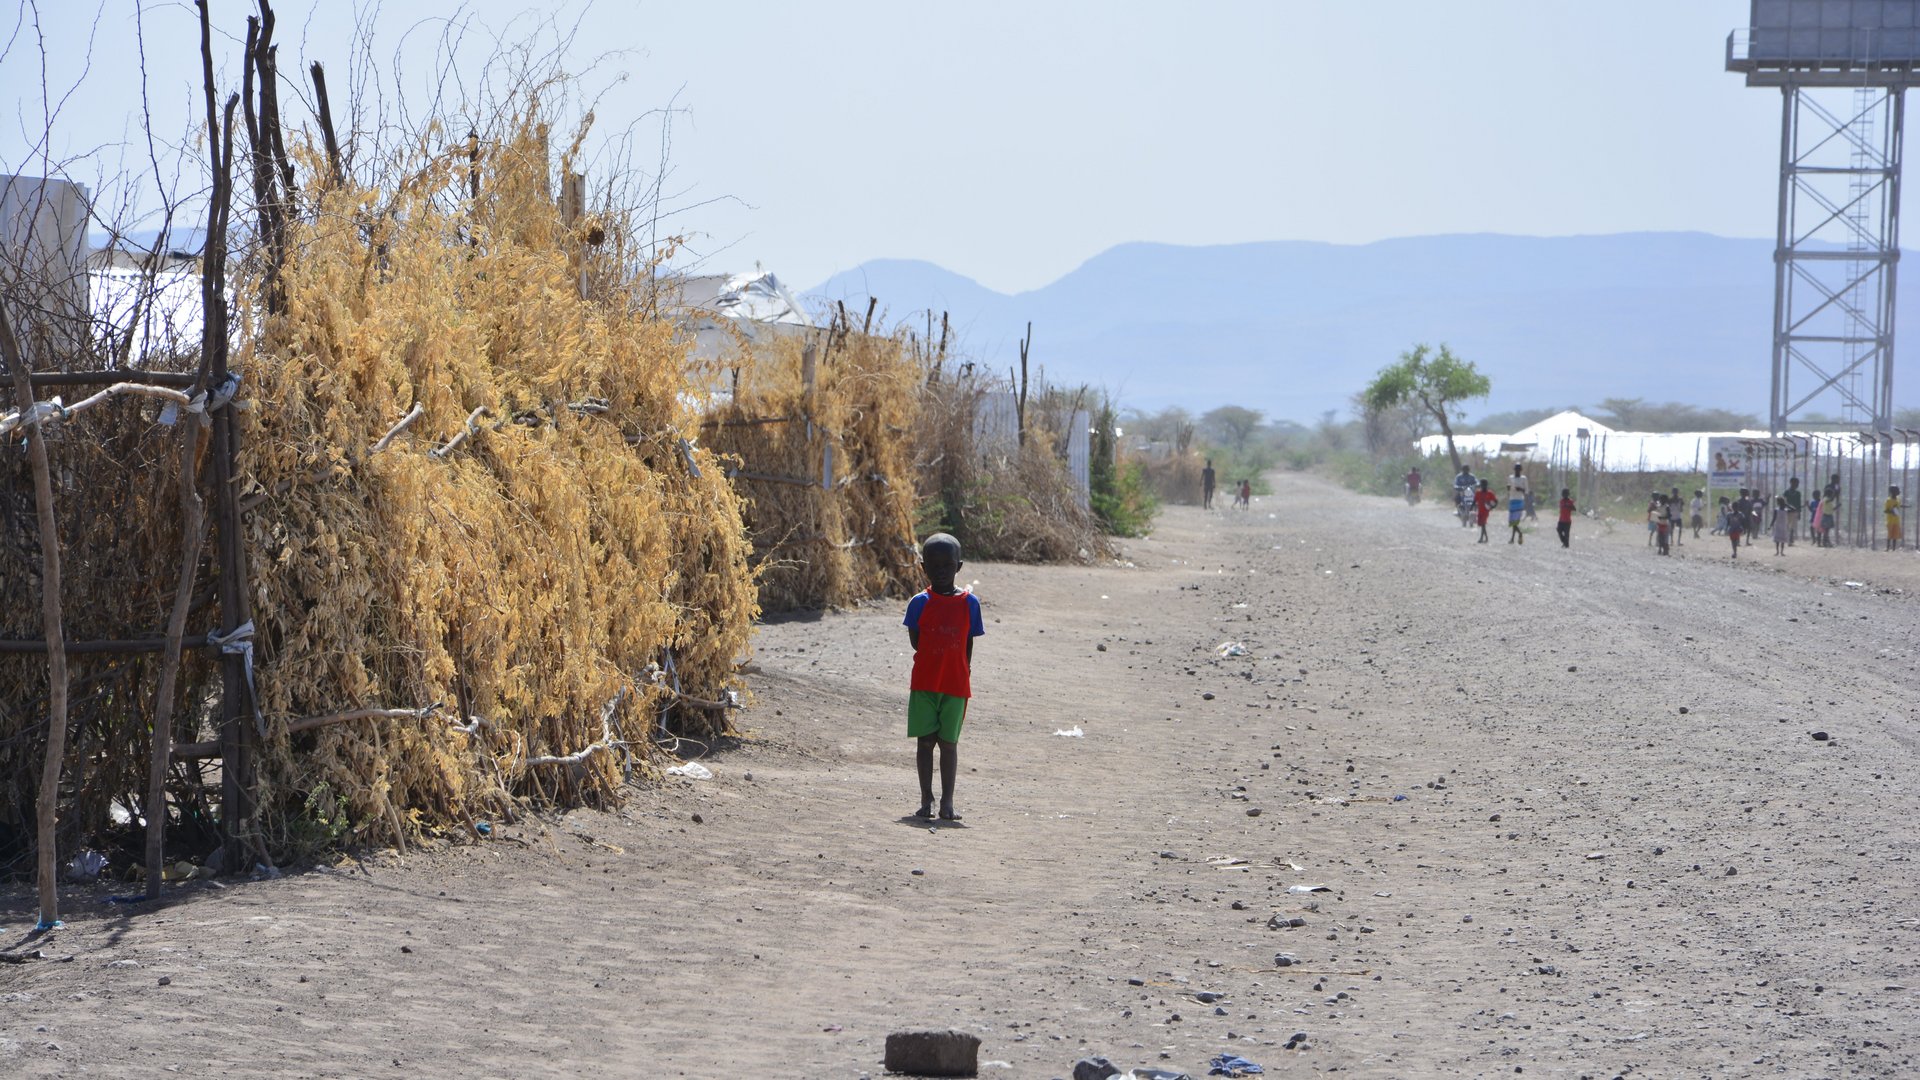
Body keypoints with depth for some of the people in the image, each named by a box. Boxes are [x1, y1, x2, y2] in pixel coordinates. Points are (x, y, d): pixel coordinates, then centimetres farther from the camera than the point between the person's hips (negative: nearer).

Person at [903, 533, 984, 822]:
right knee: (925, 741, 3)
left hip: (956, 685, 0)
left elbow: (969, 644, 6)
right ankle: (926, 801, 11)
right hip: (924, 683, 0)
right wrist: (938, 659, -4)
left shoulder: (969, 603, 2)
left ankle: (947, 802, 7)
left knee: (949, 742, 3)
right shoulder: (920, 603, -1)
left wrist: (963, 670, -1)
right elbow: (915, 641, 1)